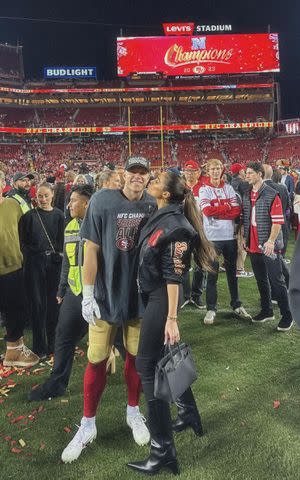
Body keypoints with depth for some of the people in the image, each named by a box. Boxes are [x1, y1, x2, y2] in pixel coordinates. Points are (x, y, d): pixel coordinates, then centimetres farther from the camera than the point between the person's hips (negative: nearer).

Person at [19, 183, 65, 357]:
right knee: (38, 303, 2)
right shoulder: (29, 216, 2)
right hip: (35, 263, -1)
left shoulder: (58, 215, 5)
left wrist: (58, 255, -4)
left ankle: (53, 343, 20)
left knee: (53, 301, 6)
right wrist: (31, 253, -7)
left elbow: (62, 239, 4)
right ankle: (40, 346, 13)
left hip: (54, 262, 1)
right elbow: (23, 241, 3)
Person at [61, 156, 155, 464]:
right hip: (106, 294, -2)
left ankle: (133, 412, 38)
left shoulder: (153, 206, -1)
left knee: (136, 356, 14)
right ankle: (88, 425, 26)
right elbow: (92, 250, -9)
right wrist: (87, 296, -9)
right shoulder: (103, 201, -10)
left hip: (140, 295, 2)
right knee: (97, 360, 6)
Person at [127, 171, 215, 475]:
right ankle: (190, 415, 41)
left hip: (161, 298, -9)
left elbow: (174, 277, -22)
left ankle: (163, 450, 8)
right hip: (152, 295, 9)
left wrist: (171, 318, -21)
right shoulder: (160, 216, 6)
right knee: (166, 359, 21)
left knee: (147, 365, -3)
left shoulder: (175, 226, -20)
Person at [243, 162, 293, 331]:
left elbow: (278, 221, -14)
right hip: (253, 246, 7)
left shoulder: (272, 195, -10)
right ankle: (267, 311, 29)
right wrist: (244, 238, 11)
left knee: (277, 281, -2)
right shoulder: (246, 196, 10)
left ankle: (287, 316, 9)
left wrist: (271, 241, -22)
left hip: (269, 246, -6)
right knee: (261, 280, 15)